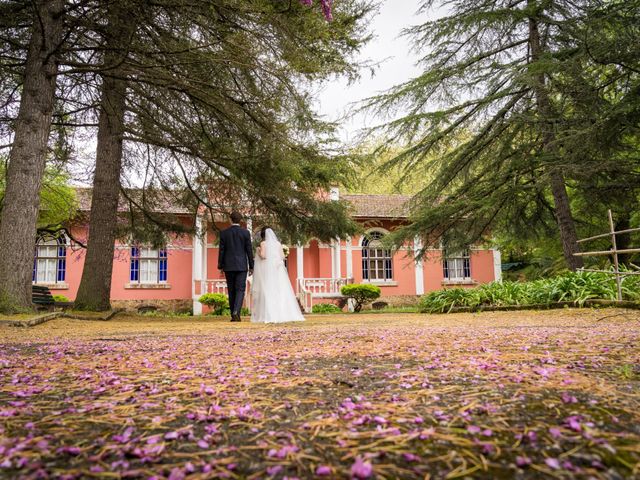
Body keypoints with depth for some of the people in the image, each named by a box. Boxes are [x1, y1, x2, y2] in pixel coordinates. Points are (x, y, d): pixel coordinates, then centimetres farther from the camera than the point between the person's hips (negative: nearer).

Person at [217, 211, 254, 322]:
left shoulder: (224, 233, 0)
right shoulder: (245, 232, -3)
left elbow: (221, 250, 0)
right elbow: (249, 250, -2)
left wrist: (220, 266, 7)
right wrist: (251, 266, 5)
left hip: (228, 266, 1)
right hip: (241, 266, -1)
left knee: (231, 291, 10)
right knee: (240, 290, 0)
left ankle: (234, 316, 13)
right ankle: (236, 312, -20)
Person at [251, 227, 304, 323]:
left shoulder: (263, 243, -1)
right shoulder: (278, 243, 9)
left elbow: (263, 255, -11)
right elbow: (283, 257, 7)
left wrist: (258, 251, 8)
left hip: (268, 269, -3)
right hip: (278, 269, 4)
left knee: (268, 291, -3)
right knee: (281, 291, 5)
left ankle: (269, 315, -9)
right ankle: (284, 314, 3)